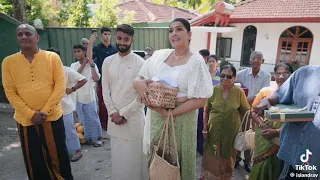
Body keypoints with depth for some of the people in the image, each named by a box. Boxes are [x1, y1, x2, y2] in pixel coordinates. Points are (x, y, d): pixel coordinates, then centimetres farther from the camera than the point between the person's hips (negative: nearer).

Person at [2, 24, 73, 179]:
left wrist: (45, 111, -12)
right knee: (34, 161, 14)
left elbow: (60, 86, -6)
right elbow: (10, 92, -1)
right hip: (25, 119, 2)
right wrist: (31, 114, -10)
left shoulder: (52, 57, -3)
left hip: (52, 117, -1)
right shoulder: (8, 62, 1)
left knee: (58, 155, 10)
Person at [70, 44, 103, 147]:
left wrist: (92, 65, -17)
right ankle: (88, 137, 27)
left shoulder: (92, 65, -5)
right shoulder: (73, 65, 3)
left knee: (93, 118, 4)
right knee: (84, 120, 13)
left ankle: (97, 137, 17)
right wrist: (83, 64, -12)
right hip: (78, 97, 3)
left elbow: (96, 79, -16)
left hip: (89, 97, -3)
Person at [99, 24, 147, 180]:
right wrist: (113, 112, -4)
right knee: (117, 155, 15)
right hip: (114, 117, 4)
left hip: (134, 117, -3)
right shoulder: (108, 61, 4)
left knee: (134, 155, 5)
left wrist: (124, 113, -10)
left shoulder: (140, 63, -8)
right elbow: (105, 90, 5)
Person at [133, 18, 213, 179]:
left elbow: (200, 100, -15)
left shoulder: (196, 61, -10)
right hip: (155, 117, 5)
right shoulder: (159, 55, 4)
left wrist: (170, 112, -22)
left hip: (180, 120, -4)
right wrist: (139, 83, -16)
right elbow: (138, 79, 8)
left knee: (177, 161, 13)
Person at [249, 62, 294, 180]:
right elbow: (253, 111, 3)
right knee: (260, 165, 11)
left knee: (276, 167, 12)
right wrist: (263, 126, -12)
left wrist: (277, 132, -18)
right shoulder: (265, 91, -1)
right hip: (263, 138, 1)